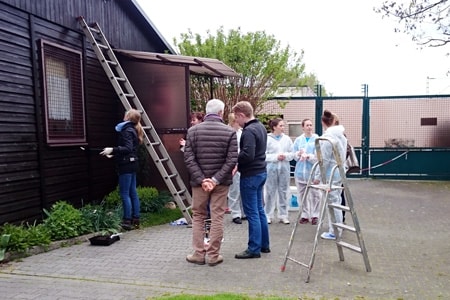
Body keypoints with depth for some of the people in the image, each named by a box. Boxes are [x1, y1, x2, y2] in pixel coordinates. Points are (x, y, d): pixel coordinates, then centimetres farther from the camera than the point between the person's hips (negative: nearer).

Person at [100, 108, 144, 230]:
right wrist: (113, 154, 22)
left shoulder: (127, 131, -13)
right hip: (132, 164, 9)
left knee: (124, 193, -5)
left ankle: (127, 221, -2)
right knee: (133, 192, 11)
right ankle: (135, 220, 16)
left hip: (126, 165, -9)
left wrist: (112, 150, -31)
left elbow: (128, 149, -24)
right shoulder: (134, 130, 14)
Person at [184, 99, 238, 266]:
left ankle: (199, 254, 17)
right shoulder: (229, 132, -4)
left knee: (198, 217, 14)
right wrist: (216, 179, -12)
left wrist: (201, 179, -10)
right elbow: (232, 160, -11)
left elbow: (189, 158, -8)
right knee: (217, 218, 7)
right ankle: (213, 256, 13)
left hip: (199, 181, 1)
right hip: (221, 182, -1)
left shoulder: (193, 130, -1)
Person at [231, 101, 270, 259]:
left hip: (250, 175, -10)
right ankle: (264, 245, 24)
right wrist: (239, 163, 8)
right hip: (261, 172, 10)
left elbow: (247, 155, -29)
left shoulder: (249, 131, -20)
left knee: (252, 213, -2)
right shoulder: (260, 127, 11)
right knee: (259, 210, 16)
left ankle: (254, 249, 7)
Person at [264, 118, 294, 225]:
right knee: (270, 192, 3)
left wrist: (285, 156, -13)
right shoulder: (267, 139, -5)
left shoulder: (287, 139, 5)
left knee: (283, 192, 8)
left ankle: (283, 215, 18)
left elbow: (292, 154, 6)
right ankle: (268, 215, 13)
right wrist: (276, 157, -15)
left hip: (284, 168, 3)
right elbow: (263, 155, -8)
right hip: (271, 168, -3)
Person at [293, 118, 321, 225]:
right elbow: (294, 156, 8)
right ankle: (305, 215, 19)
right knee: (302, 195, 9)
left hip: (313, 171, -3)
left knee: (315, 195, -1)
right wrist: (298, 154, -13)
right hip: (300, 171, 3)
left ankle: (315, 215, 12)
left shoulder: (317, 139, -2)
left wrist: (308, 156, -24)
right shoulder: (298, 140, 10)